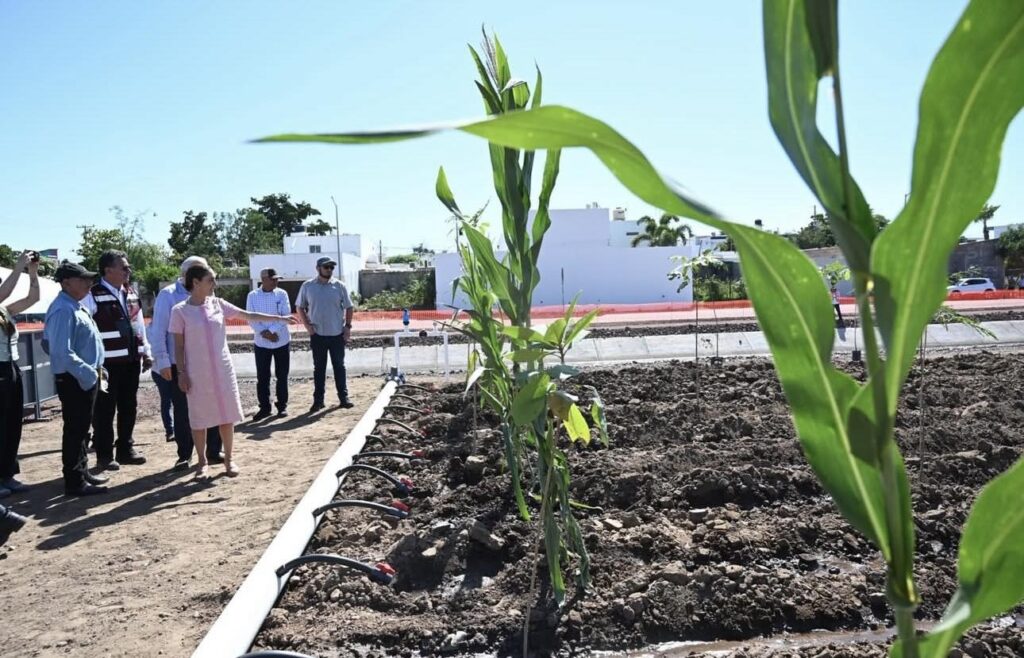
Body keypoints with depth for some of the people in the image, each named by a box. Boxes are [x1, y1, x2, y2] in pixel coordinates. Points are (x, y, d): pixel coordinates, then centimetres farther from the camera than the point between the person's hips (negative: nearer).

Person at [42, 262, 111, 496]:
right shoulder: (64, 310, -20)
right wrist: (89, 373, -23)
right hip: (75, 379, -10)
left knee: (81, 429, 20)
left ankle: (82, 472, 32)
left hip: (86, 376, 10)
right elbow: (62, 352, -28)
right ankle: (75, 482, 7)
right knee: (75, 430, -1)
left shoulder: (75, 306, 11)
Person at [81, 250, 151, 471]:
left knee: (129, 407, 14)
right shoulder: (93, 296, -10)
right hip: (107, 362, -7)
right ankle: (104, 455, 13)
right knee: (105, 410, 3)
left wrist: (146, 352, 14)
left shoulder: (131, 293, 12)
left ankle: (126, 449, 26)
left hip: (131, 360, 7)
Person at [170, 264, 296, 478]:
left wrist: (279, 318, 5)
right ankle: (202, 462, 18)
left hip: (222, 370, 3)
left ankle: (228, 459, 19)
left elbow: (249, 316, 7)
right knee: (199, 418, 5)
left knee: (227, 415, 6)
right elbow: (178, 346, -3)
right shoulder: (180, 311, -6)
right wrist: (181, 372, -8)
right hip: (197, 373, -3)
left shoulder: (218, 304, 3)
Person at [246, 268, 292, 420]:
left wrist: (271, 330, -17)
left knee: (282, 375, 6)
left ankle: (282, 406, 16)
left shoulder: (281, 294, -1)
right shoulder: (252, 296, -1)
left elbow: (286, 315, -9)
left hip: (281, 341, 0)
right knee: (262, 377, 4)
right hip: (261, 343, 0)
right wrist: (264, 333, -17)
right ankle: (264, 407, 14)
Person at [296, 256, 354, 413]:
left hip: (337, 334, 0)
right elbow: (300, 307, 7)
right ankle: (318, 400, 12)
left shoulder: (339, 286, 0)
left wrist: (348, 326, -4)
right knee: (319, 368, 6)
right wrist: (307, 325, -5)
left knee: (339, 366, 9)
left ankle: (343, 396, 18)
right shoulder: (307, 286, -1)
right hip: (317, 335, 0)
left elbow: (348, 307, 5)